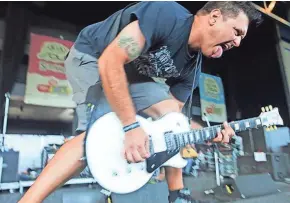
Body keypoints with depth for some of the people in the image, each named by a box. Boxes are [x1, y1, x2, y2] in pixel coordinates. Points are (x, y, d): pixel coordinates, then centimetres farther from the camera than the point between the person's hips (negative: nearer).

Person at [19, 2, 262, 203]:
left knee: (171, 111, -8)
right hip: (90, 58, -7)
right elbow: (110, 61, -36)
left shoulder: (191, 68, -4)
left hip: (131, 73, 7)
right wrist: (131, 126, -36)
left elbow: (176, 115, 0)